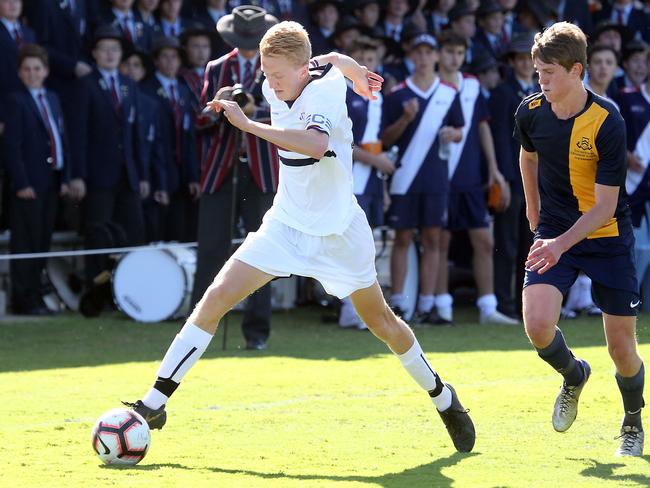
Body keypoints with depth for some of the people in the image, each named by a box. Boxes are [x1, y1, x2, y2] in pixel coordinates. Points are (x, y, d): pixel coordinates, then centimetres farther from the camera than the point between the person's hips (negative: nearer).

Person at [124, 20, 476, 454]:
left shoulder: (328, 88, -23)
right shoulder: (276, 88, -6)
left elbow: (317, 144, -45)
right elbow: (332, 59, 15)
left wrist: (249, 125, -46)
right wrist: (355, 71, 32)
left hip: (338, 231, -4)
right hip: (286, 223, 4)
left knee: (380, 320, 10)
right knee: (216, 297, -11)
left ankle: (443, 398, 35)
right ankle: (154, 405, -12)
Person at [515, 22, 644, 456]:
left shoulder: (608, 123, -22)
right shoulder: (531, 112, -8)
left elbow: (605, 205, -22)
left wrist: (562, 243, -34)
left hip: (607, 237, -3)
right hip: (553, 233, 3)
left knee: (622, 347, 1)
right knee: (537, 325, -19)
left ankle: (633, 424, 30)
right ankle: (573, 375, 16)